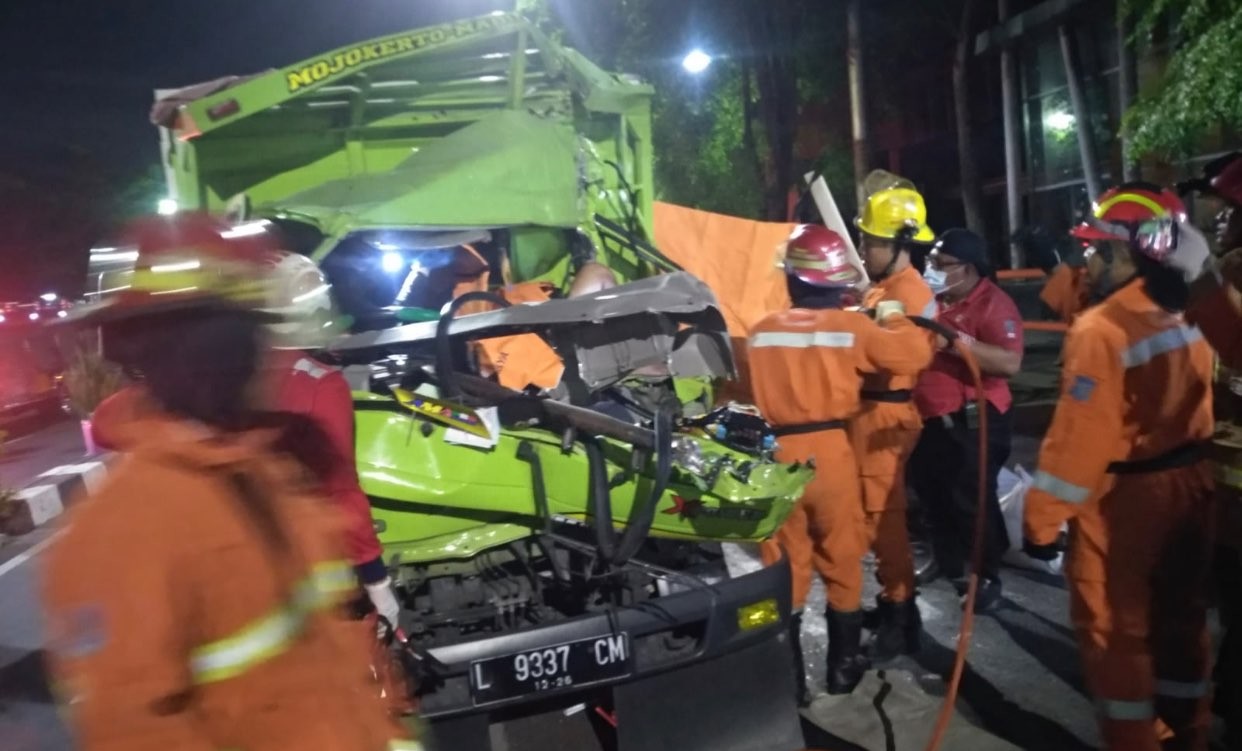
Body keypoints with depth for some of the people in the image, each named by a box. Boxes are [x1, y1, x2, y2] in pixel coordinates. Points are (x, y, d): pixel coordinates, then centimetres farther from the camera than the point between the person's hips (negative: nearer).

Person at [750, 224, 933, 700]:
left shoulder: (762, 331, 3)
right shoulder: (851, 325, -3)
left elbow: (747, 395, 9)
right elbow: (916, 353, 3)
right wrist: (892, 317, 18)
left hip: (777, 454, 1)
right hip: (830, 451, -1)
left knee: (786, 567, 10)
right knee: (842, 562, 15)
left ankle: (788, 680, 17)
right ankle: (843, 667, 27)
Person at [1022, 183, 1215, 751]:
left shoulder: (1102, 329, -22)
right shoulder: (1186, 311, 2)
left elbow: (1078, 439, -23)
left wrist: (1042, 518, -17)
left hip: (1125, 497, -8)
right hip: (1188, 484, 8)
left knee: (1113, 630, 7)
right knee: (1179, 617, 21)